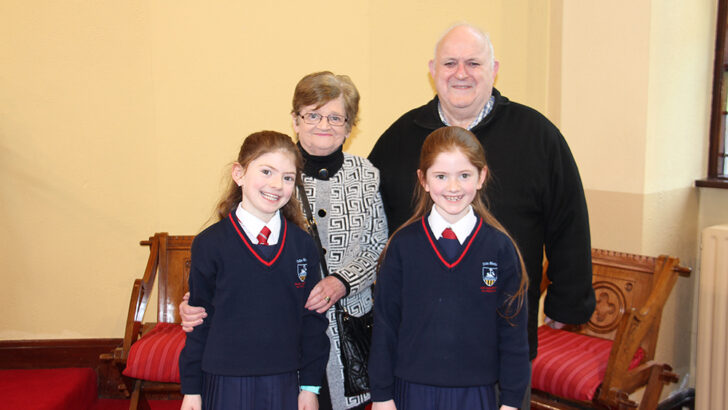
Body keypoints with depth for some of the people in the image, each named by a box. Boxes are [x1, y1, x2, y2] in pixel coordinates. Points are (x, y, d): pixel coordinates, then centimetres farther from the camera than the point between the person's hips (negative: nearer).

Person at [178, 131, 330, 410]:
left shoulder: (303, 245, 2)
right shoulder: (210, 244, -4)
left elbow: (313, 319, 6)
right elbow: (199, 320, 0)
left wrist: (310, 385, 5)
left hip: (285, 383, 2)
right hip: (226, 383, -2)